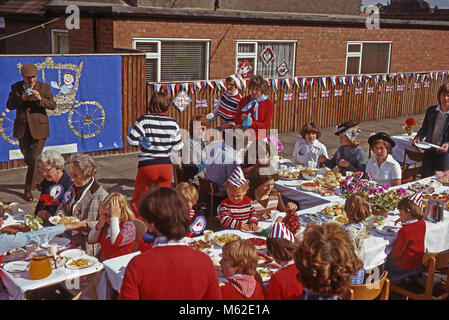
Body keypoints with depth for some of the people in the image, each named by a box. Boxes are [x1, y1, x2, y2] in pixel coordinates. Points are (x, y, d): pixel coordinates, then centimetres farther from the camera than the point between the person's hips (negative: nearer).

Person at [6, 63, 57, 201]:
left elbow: (53, 105, -10)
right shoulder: (16, 87, 4)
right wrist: (21, 98, -21)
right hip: (22, 128, 3)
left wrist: (40, 99, -27)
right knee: (27, 157, 14)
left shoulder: (44, 87, -2)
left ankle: (29, 190, -1)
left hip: (38, 128, -3)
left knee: (34, 159, -8)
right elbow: (9, 105, -3)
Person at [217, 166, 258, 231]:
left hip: (247, 230, 6)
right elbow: (224, 219, -18)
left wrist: (253, 223, -4)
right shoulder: (225, 204, -7)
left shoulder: (247, 201, 9)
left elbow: (253, 213, 18)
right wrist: (240, 225, -23)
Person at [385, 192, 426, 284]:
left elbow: (397, 253, -20)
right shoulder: (422, 223, -8)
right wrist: (404, 221, 8)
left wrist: (390, 256, -1)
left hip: (405, 267, -8)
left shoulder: (404, 231, -30)